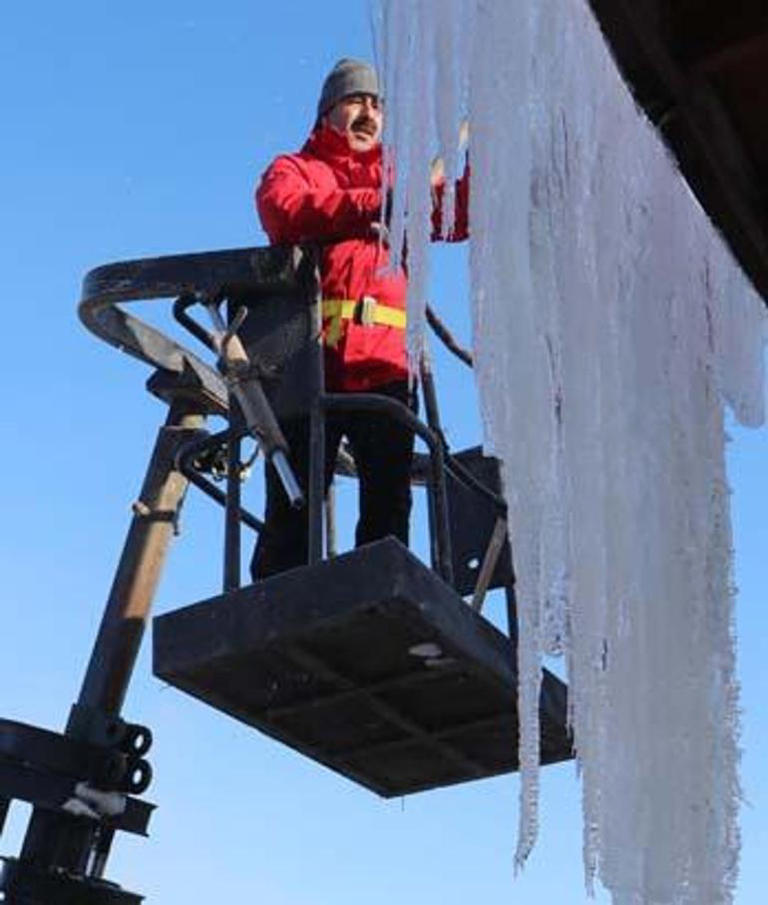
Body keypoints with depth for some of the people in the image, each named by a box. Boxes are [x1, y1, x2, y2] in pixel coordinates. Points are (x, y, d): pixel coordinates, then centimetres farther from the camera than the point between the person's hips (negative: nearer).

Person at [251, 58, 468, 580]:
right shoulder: (294, 169, 19)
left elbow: (460, 216, 13)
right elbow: (284, 210, -5)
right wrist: (373, 205, -15)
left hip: (385, 366, 3)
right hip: (310, 362, -3)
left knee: (389, 506, -2)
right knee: (293, 506, -5)